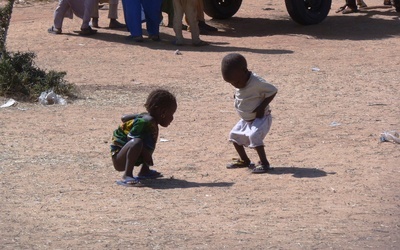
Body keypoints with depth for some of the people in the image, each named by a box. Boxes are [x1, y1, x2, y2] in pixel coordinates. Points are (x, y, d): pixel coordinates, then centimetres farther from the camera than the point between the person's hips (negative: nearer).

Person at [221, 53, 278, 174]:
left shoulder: (257, 83, -26)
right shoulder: (239, 83, -2)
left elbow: (272, 91, -21)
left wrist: (262, 106, -24)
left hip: (261, 118, -9)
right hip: (246, 119, 9)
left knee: (254, 135, -28)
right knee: (234, 135, 10)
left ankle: (264, 163, -20)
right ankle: (244, 160, 24)